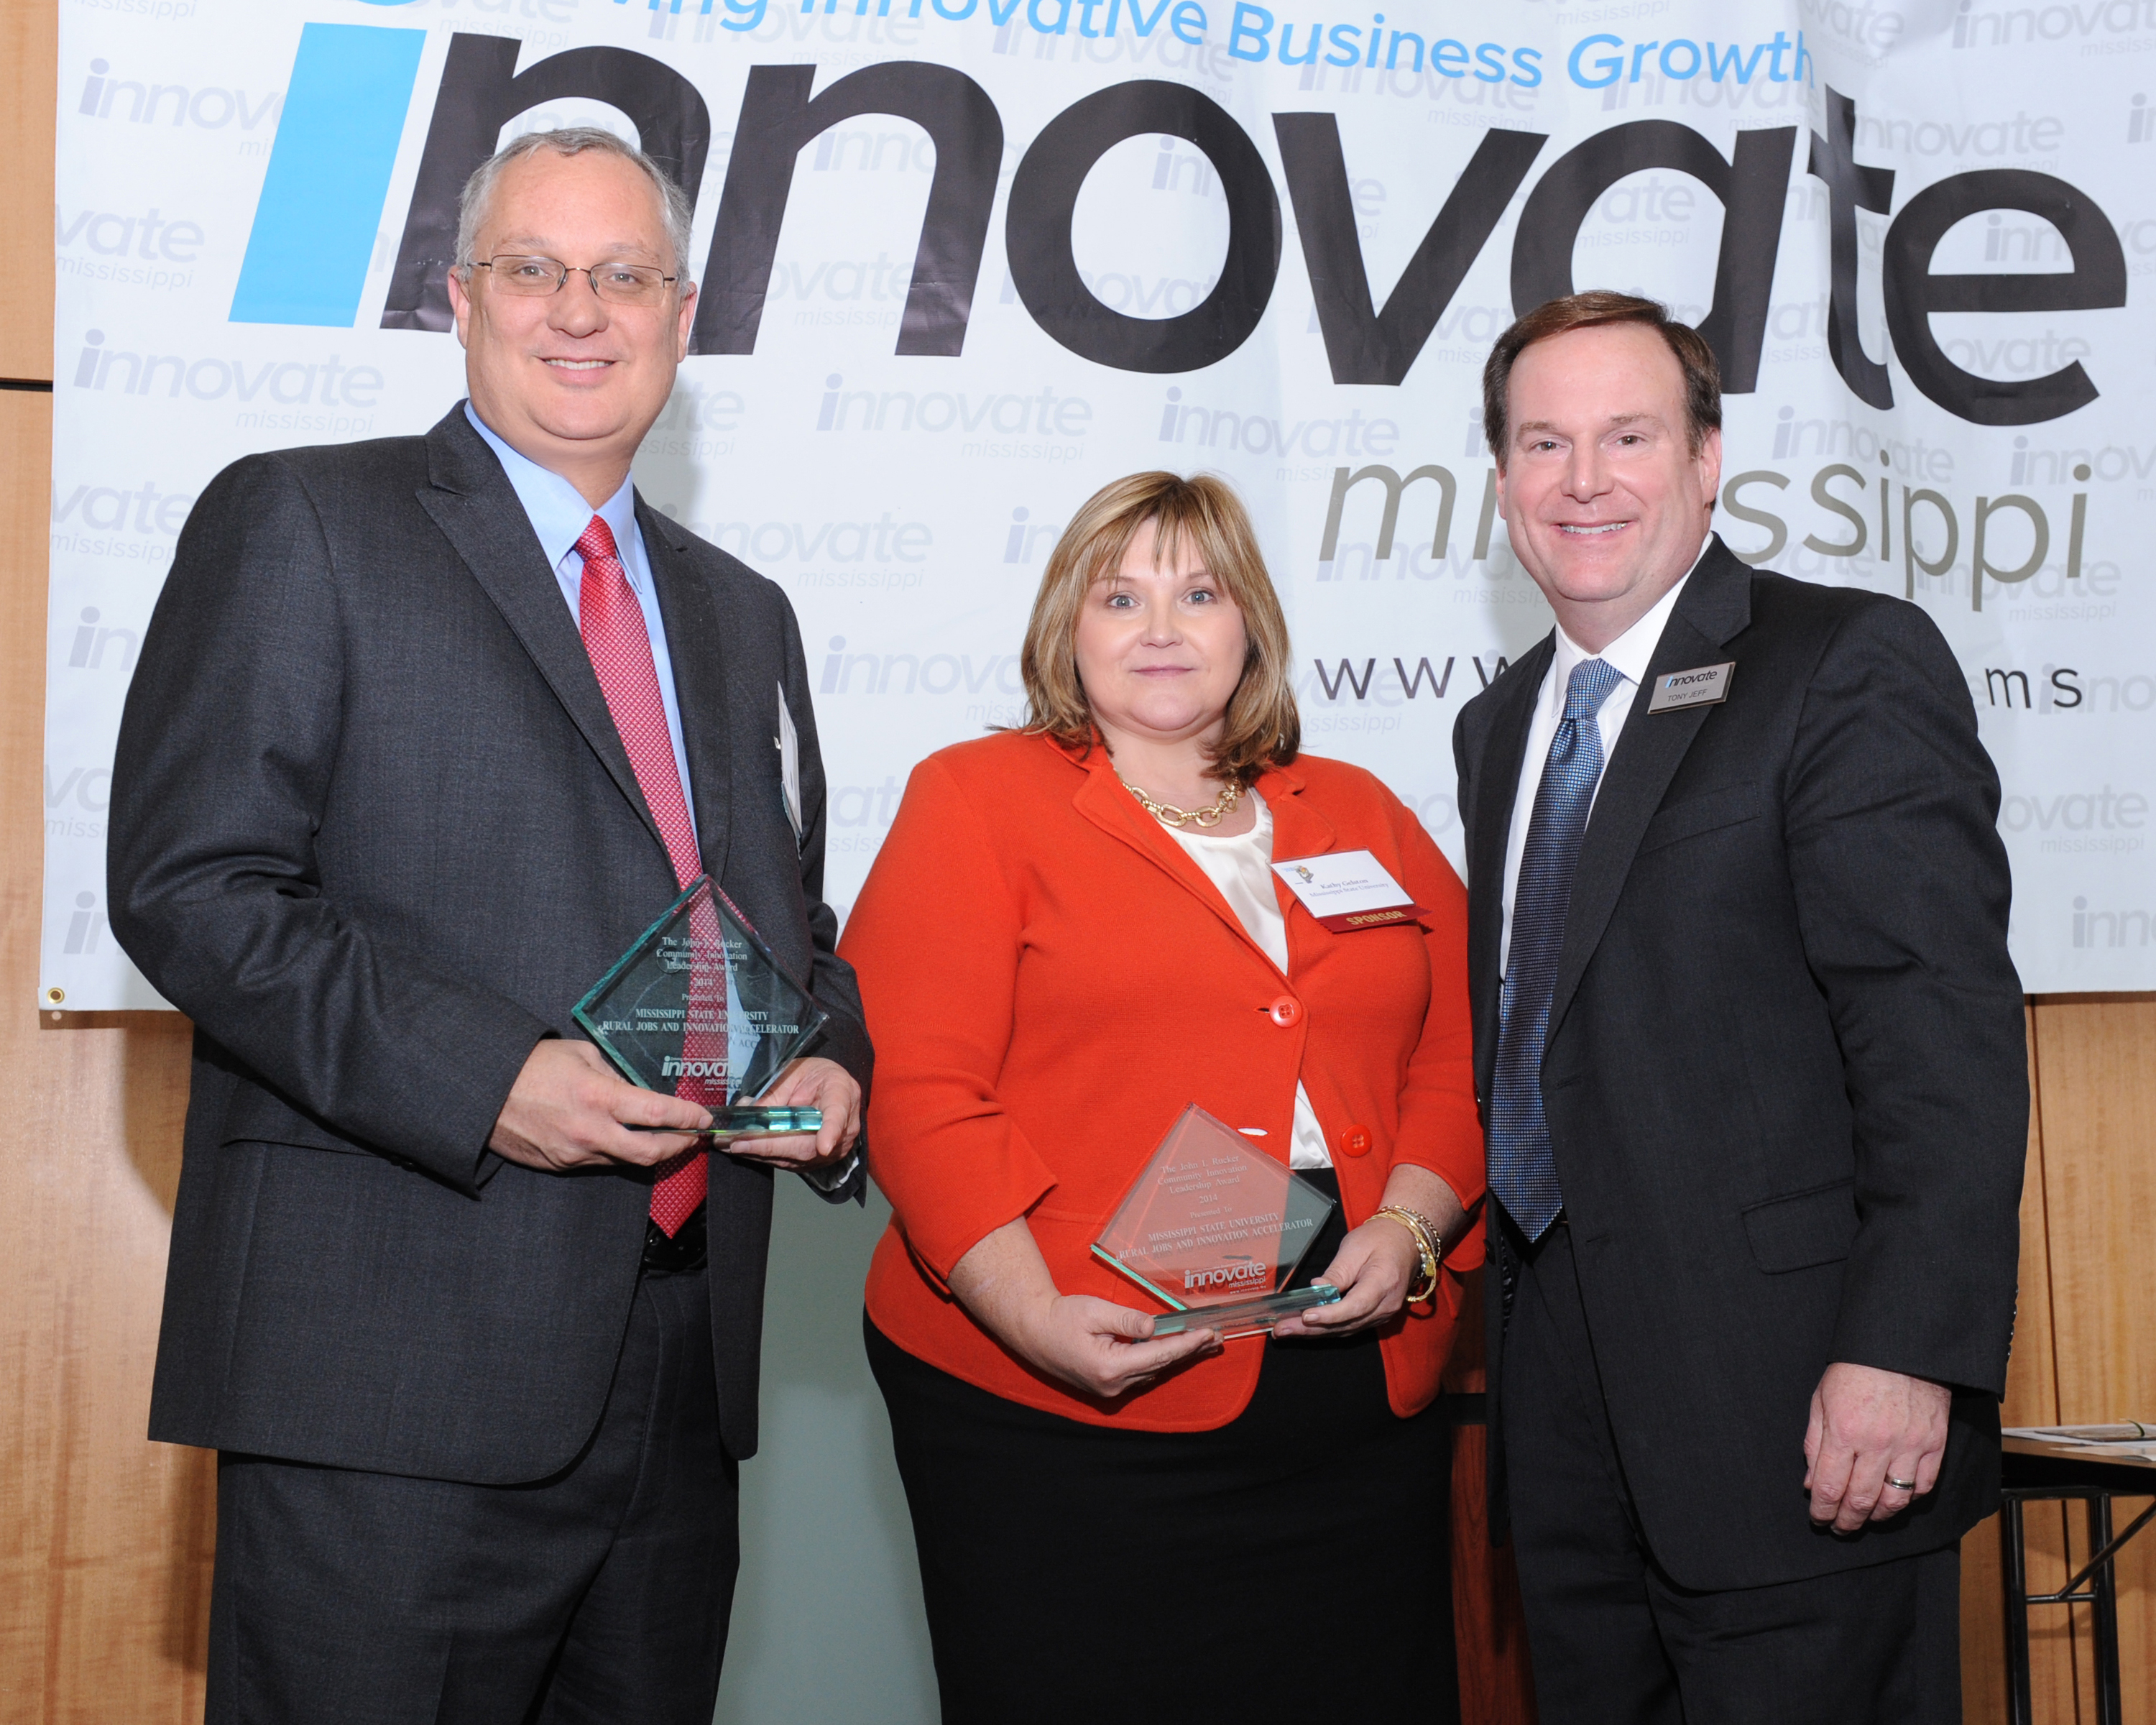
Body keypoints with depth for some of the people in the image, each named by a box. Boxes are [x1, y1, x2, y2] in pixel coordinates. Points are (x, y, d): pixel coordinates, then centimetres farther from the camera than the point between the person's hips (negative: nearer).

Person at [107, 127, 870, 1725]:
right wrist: (485, 1079, -19)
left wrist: (832, 1065, 2)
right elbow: (189, 884, -9)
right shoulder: (298, 525, 0)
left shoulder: (742, 615, 19)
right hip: (393, 1368, -5)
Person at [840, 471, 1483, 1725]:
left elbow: (1463, 1060, 13)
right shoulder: (977, 799, 3)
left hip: (1362, 1403, 4)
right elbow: (918, 1090, -6)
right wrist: (1032, 1313, -16)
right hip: (1059, 1411, -4)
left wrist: (1407, 1227, -5)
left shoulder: (1362, 814, 17)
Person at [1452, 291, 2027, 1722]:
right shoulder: (1503, 723, 16)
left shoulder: (1852, 666, -8)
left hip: (1789, 1395, -7)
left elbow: (1945, 1033, -16)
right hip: (1566, 1398, 7)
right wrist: (1511, 1309, 11)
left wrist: (1907, 1351, -22)